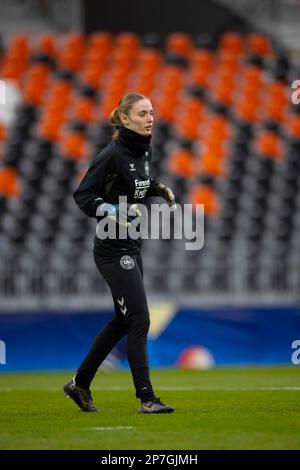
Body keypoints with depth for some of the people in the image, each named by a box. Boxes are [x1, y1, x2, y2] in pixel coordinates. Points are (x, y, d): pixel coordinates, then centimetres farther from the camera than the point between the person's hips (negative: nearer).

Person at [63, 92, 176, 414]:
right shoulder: (113, 155, -16)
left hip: (131, 247, 9)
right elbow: (82, 195, -13)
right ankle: (146, 398, -7)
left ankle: (80, 384, 27)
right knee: (139, 320, -10)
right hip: (113, 250, -9)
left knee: (122, 321, 15)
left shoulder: (144, 150, 8)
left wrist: (159, 189, 9)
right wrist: (113, 212, -26)